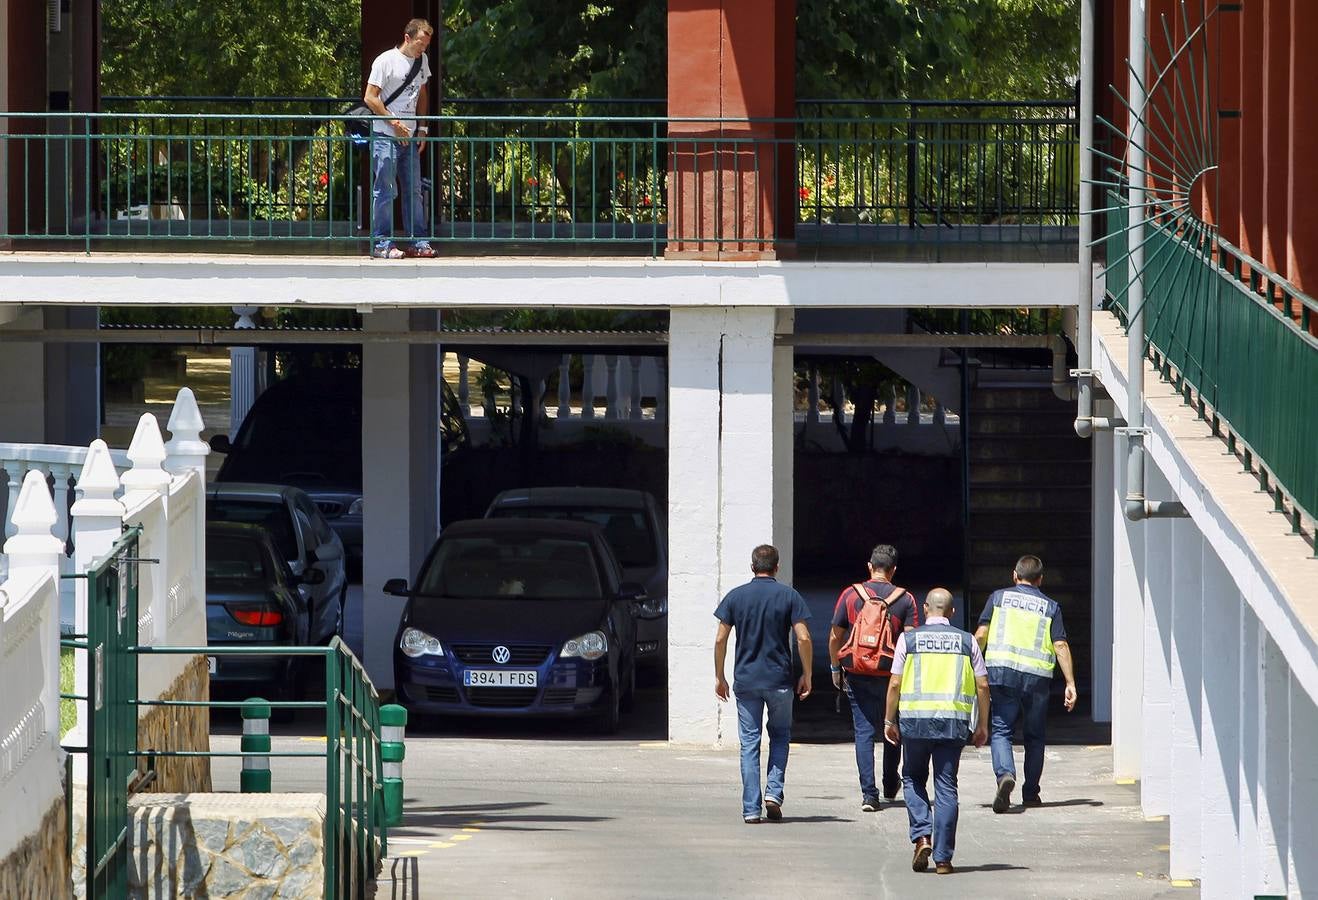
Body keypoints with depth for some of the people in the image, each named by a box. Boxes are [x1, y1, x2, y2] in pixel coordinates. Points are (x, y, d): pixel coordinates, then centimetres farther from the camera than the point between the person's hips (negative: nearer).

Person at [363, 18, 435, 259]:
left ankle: (418, 242, 12)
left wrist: (422, 129, 13)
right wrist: (394, 123, -13)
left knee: (414, 190, 8)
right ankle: (382, 243, -4)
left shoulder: (422, 61, 12)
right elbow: (370, 98, -11)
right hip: (385, 137, -7)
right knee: (385, 191, -7)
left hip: (409, 137, 7)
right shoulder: (386, 61, -9)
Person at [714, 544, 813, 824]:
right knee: (780, 735, 18)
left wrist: (719, 677, 10)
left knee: (749, 743, 4)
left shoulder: (735, 597, 2)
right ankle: (774, 792, 2)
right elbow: (803, 638, -7)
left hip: (745, 681, 1)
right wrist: (806, 675, 3)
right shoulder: (789, 596, -2)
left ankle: (751, 809, 0)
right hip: (779, 680, -1)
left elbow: (720, 639, 1)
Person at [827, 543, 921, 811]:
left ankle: (869, 793, -9)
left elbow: (835, 637, 3)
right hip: (892, 676, 1)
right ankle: (891, 785, 33)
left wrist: (835, 669, 15)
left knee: (864, 731, 0)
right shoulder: (905, 599, -2)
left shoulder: (851, 595, 0)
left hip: (858, 676, -1)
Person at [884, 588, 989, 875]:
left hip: (915, 719, -1)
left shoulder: (908, 639, 2)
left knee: (913, 778, 18)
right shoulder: (966, 641, 6)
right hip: (953, 721, 1)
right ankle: (943, 857, 1)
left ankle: (922, 836, -2)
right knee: (946, 787, 4)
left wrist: (889, 720, 10)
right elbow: (982, 685, 5)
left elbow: (895, 684, 0)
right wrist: (982, 725, 13)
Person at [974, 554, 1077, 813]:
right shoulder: (1050, 607, 9)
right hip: (1037, 675, 1)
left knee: (1001, 730, 0)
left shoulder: (999, 597, 8)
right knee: (1034, 736, 13)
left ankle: (1005, 773, -27)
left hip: (1002, 671, -1)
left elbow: (981, 635, 2)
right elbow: (1061, 646, 2)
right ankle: (1030, 793, 17)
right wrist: (1070, 684, 3)